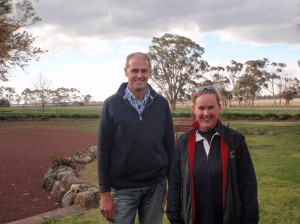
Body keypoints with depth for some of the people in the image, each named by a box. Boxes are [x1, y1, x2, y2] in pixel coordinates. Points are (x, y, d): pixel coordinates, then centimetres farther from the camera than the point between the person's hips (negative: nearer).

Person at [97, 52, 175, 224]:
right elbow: (104, 151, -5)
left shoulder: (161, 103, -1)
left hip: (156, 186, 2)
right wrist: (105, 192, -6)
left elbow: (169, 146, 4)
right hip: (122, 188, -2)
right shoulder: (112, 104, -6)